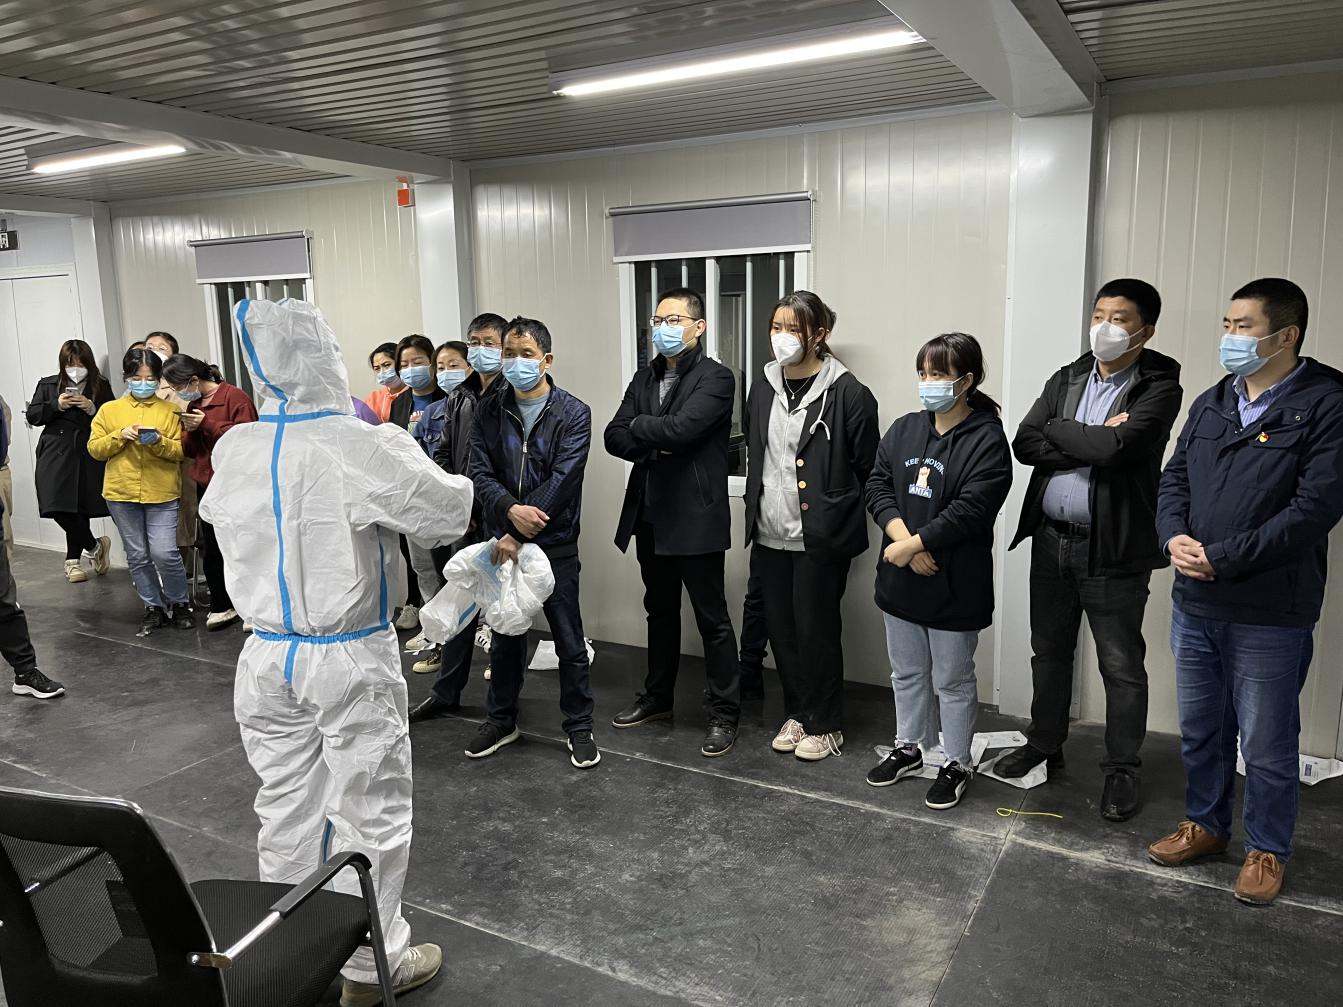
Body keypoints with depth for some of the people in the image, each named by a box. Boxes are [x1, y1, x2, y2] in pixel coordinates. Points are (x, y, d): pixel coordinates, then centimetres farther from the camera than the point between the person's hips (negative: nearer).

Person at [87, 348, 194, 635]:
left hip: (161, 493, -2)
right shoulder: (109, 410, 9)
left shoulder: (168, 410, 5)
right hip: (122, 493, 2)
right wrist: (120, 435, -11)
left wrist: (159, 442, -18)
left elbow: (180, 450, 0)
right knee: (137, 556, 8)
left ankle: (179, 603, 13)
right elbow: (95, 448, 5)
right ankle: (154, 607, 23)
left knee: (165, 553, -9)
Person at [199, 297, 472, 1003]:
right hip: (351, 661, -5)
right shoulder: (361, 448, -20)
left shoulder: (232, 450, -3)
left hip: (267, 656, 6)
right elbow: (451, 512, -12)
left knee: (286, 810, 19)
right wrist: (404, 452, 6)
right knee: (369, 814, 10)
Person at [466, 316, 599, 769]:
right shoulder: (490, 410, 4)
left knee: (569, 641, 5)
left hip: (555, 544, -3)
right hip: (502, 540, 3)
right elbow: (480, 471, -3)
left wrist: (519, 535, -19)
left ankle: (579, 727, 21)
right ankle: (501, 720, 32)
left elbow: (562, 480, -15)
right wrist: (510, 509, -23)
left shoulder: (573, 414, -6)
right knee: (504, 635, 15)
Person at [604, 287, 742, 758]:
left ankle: (724, 714, 14)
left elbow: (679, 428, -25)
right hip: (650, 515, 7)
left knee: (712, 619, 2)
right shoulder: (645, 377, 12)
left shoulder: (716, 378, -10)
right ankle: (657, 697, 35)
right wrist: (655, 446, -13)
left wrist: (638, 427, -7)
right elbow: (614, 437, 4)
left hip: (696, 518, -7)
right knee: (660, 611, 20)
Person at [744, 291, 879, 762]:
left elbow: (867, 466, -7)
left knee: (817, 630, 4)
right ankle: (796, 714, 31)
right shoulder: (763, 388, 8)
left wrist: (838, 511, -2)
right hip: (770, 534, 6)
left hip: (821, 537, -6)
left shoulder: (846, 391, -11)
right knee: (780, 627, 13)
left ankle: (825, 725, 22)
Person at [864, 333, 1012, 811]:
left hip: (955, 583, -5)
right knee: (907, 672, 20)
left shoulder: (987, 440, -12)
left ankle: (957, 763, 27)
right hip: (901, 578, 6)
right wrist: (904, 541, -16)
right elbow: (877, 487, -1)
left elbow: (970, 511, -21)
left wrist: (911, 544, -20)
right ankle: (908, 748, 38)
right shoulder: (904, 429, 6)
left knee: (953, 680, 10)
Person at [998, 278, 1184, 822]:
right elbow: (1025, 444, -4)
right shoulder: (1066, 379, 9)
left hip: (1113, 549, -5)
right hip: (1051, 540, 6)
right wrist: (1092, 444, -15)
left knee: (1121, 666, 7)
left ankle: (1121, 768, 23)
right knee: (1049, 652, 18)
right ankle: (1044, 745, 35)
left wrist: (1057, 429, -10)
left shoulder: (1159, 387, -9)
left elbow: (1115, 447, -25)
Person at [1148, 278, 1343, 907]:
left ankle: (1267, 849, 31)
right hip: (1195, 604, 6)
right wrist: (1174, 536, -10)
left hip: (1270, 617, -6)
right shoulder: (1211, 402, 10)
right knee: (1199, 730, 19)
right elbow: (1175, 477, 10)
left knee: (1267, 746, 10)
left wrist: (1221, 557, -20)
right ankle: (1206, 825, 39)